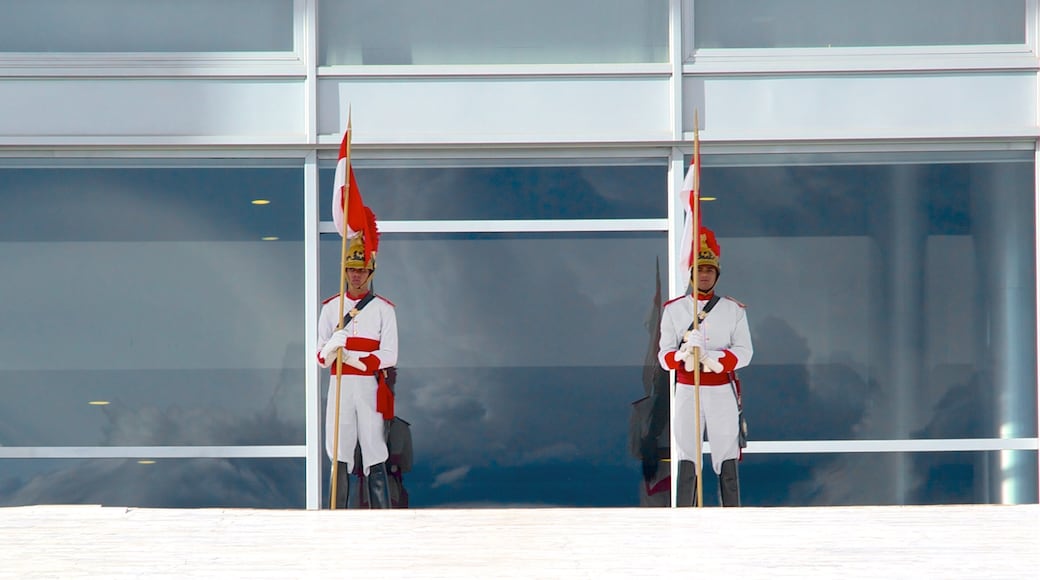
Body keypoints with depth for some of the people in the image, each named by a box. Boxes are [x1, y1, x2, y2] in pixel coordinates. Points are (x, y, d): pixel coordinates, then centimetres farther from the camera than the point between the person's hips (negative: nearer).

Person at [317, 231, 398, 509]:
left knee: (374, 456, -6)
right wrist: (332, 347, -17)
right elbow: (320, 355, 6)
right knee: (339, 457, 0)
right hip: (339, 387, 2)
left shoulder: (383, 308, 6)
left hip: (370, 388, -2)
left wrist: (355, 359, -14)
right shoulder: (331, 307, 13)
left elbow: (389, 355, -2)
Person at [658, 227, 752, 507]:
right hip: (687, 392, 0)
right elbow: (664, 356, 0)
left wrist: (711, 357, -20)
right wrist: (684, 354, -23)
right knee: (686, 460, -3)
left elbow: (744, 352, -4)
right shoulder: (673, 309, 7)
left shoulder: (733, 310, 8)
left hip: (722, 392, 0)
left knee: (727, 460, -2)